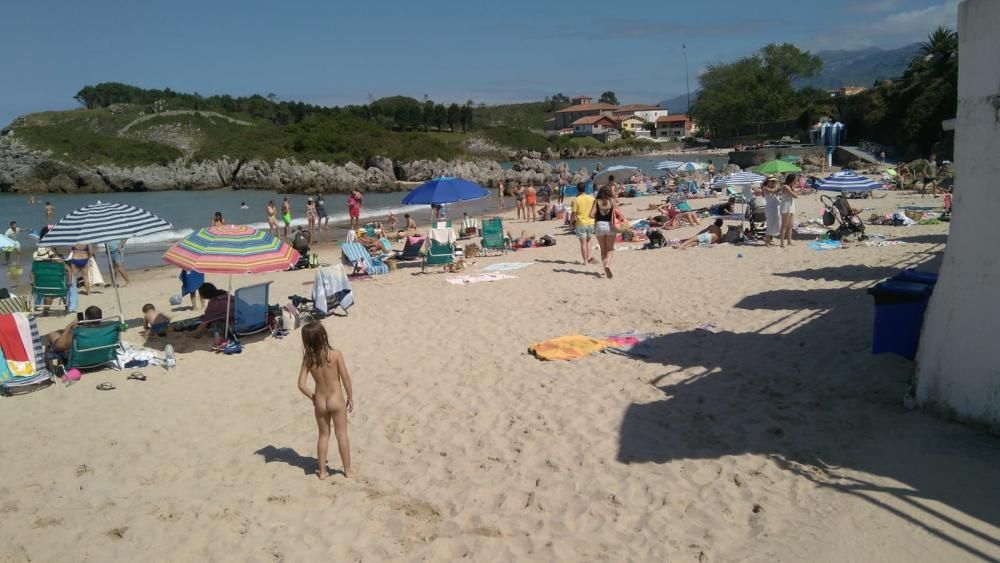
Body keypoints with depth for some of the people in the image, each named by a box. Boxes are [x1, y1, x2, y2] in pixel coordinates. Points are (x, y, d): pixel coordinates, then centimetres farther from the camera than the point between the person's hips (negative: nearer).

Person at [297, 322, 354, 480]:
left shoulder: (308, 359, -9)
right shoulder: (335, 355, -17)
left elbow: (301, 385, -8)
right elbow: (345, 378, -12)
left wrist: (313, 397, 8)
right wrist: (350, 396, 2)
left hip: (320, 402, 3)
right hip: (336, 400, -3)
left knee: (323, 435, 18)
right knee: (342, 435, 10)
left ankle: (322, 471, 26)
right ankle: (348, 470, 20)